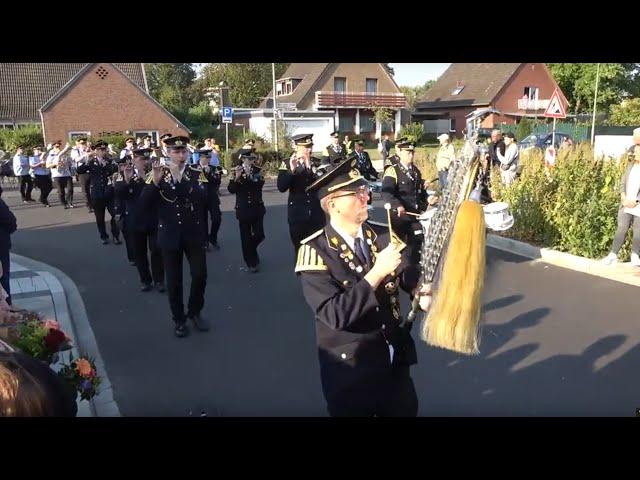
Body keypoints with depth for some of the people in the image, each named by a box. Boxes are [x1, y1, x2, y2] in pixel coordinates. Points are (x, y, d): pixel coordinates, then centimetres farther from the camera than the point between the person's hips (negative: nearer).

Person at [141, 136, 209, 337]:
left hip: (193, 233, 0)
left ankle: (195, 312, 26)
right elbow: (144, 204, -9)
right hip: (170, 235, 0)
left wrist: (180, 177, -25)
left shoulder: (196, 174, -1)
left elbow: (201, 197, -20)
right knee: (173, 280, 5)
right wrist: (155, 181, -23)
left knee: (200, 275, 3)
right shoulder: (158, 174, 0)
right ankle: (179, 319, 22)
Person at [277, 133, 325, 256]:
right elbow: (281, 187, -15)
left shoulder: (318, 163, 4)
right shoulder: (287, 164, -2)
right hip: (298, 215, -1)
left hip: (317, 214, 2)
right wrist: (292, 169, -30)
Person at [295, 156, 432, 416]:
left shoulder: (384, 234, -3)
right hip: (351, 371, -5)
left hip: (396, 361, 5)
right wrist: (377, 271, -31)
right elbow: (335, 315, -28)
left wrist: (422, 292, -27)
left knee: (406, 411, 23)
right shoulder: (315, 251, -19)